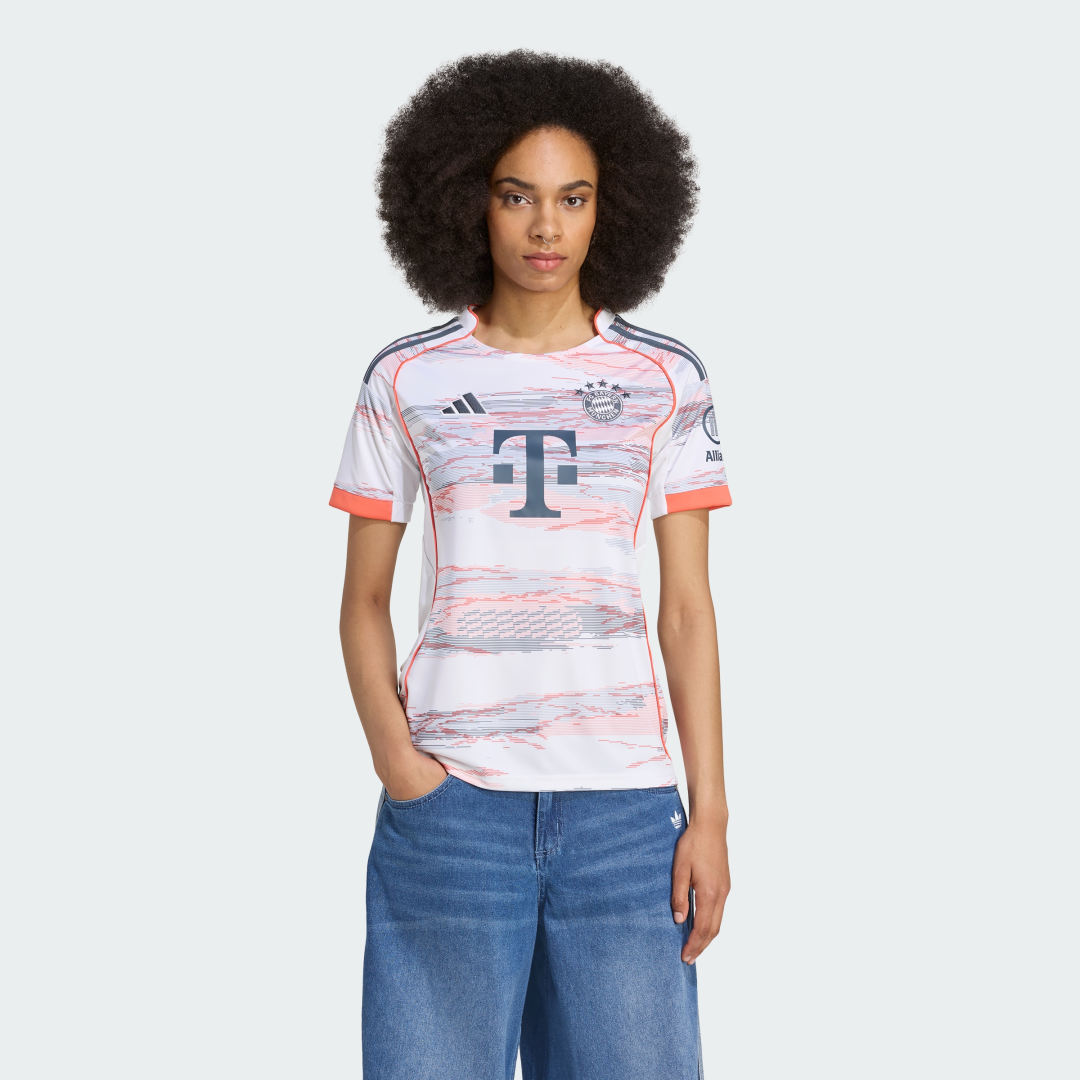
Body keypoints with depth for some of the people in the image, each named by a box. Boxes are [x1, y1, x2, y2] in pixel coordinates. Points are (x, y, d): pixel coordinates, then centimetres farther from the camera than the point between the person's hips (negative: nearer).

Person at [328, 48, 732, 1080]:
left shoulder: (665, 379, 6)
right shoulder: (406, 379, 5)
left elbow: (688, 608, 5)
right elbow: (363, 599, 8)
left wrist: (710, 811, 0)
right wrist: (393, 756, -8)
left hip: (625, 801, 1)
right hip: (451, 800, 0)